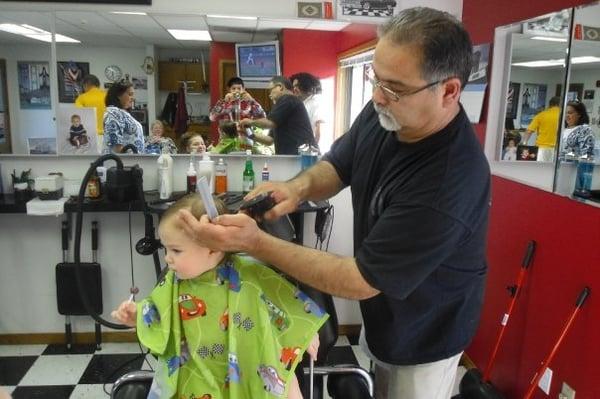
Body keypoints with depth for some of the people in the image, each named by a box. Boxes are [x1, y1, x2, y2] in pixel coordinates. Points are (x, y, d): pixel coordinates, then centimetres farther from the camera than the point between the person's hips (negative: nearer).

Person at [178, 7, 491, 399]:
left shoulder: (450, 182, -39)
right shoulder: (384, 113, -15)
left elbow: (360, 281, -33)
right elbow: (335, 166, 1)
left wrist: (254, 242, -35)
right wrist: (299, 186, -23)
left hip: (422, 335, -6)